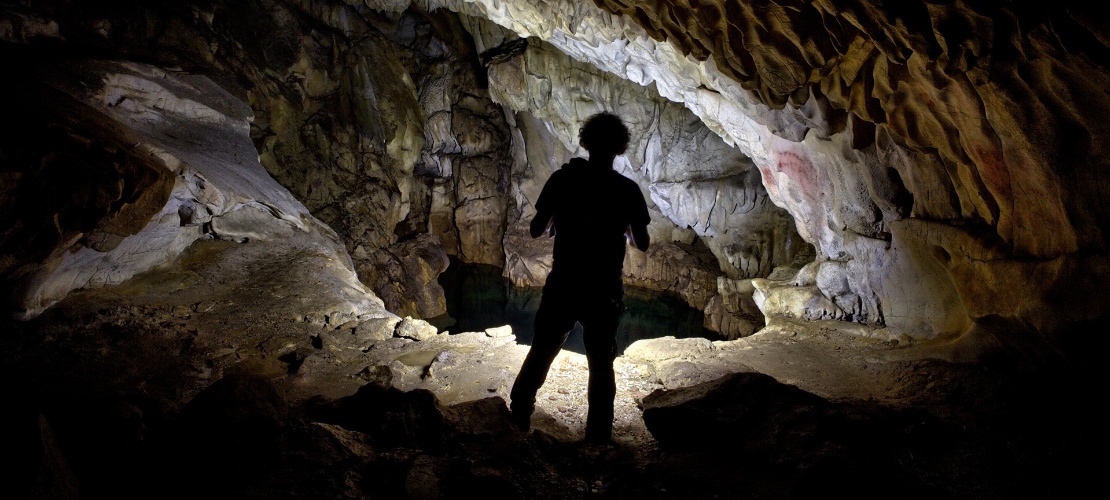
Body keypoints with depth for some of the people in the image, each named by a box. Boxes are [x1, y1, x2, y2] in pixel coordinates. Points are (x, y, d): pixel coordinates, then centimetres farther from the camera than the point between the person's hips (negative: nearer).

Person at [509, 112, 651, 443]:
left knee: (541, 352, 19)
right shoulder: (627, 189, -7)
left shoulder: (562, 179, -6)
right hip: (604, 291, -1)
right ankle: (598, 434, 19)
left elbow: (537, 230, -2)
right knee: (601, 364, 13)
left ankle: (518, 417, 29)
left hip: (562, 286, 1)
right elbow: (642, 244, -1)